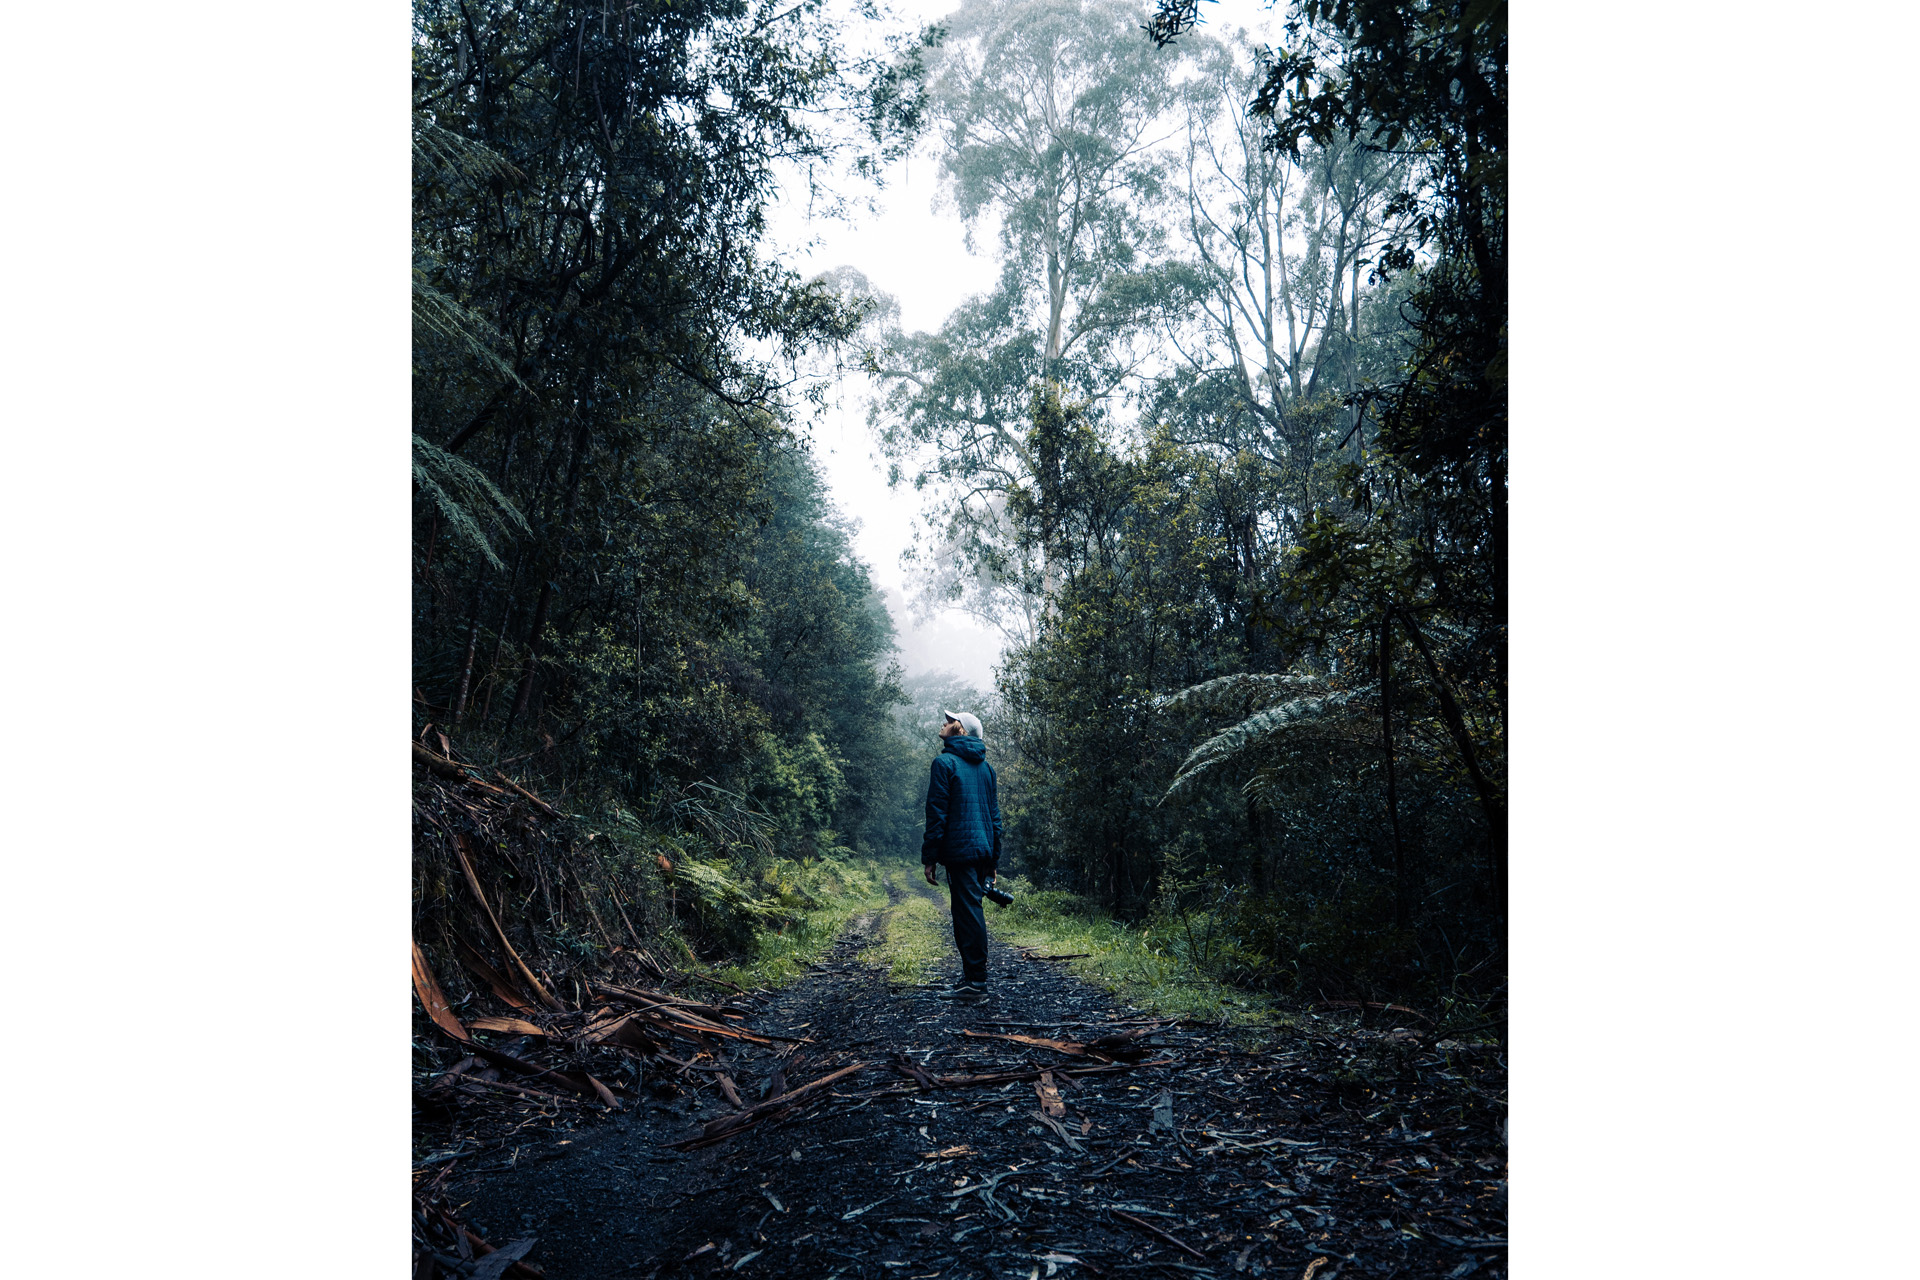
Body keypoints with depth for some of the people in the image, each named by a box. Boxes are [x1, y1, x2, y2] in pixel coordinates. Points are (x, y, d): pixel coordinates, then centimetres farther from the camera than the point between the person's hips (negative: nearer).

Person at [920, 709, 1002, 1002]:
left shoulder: (945, 763, -8)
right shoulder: (985, 766, 15)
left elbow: (937, 813, -12)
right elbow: (995, 814, 17)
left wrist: (929, 857, -9)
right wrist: (994, 859, 20)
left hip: (959, 850, -7)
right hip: (983, 850, 8)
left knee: (968, 912, -5)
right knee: (971, 911, 14)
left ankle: (976, 983, -3)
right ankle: (971, 977, 20)